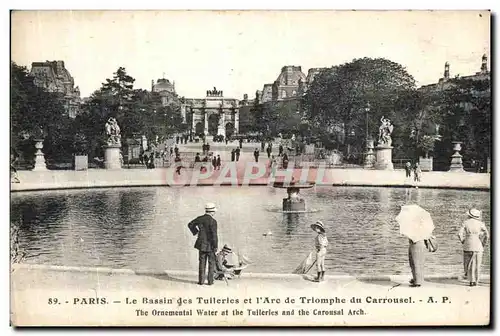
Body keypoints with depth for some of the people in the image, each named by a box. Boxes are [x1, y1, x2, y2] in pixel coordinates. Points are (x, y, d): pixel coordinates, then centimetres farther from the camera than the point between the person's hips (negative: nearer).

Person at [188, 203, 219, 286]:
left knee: (202, 262, 12)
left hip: (201, 244, 5)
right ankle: (210, 281, 11)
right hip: (210, 245, -4)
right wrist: (215, 246, -11)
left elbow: (190, 224, 14)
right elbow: (214, 235, -18)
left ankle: (201, 280, 13)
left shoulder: (200, 218, 0)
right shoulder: (213, 221, -17)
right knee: (211, 263, 9)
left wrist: (195, 231, 22)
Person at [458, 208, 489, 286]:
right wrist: (483, 244, 3)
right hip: (478, 246, 0)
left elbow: (460, 234, -8)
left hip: (468, 246, 0)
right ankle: (475, 281, 9)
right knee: (477, 264, 9)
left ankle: (471, 280, 3)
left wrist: (463, 242, 6)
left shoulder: (465, 223, -1)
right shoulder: (480, 223, -1)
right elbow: (486, 235, -8)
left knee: (468, 263, 11)